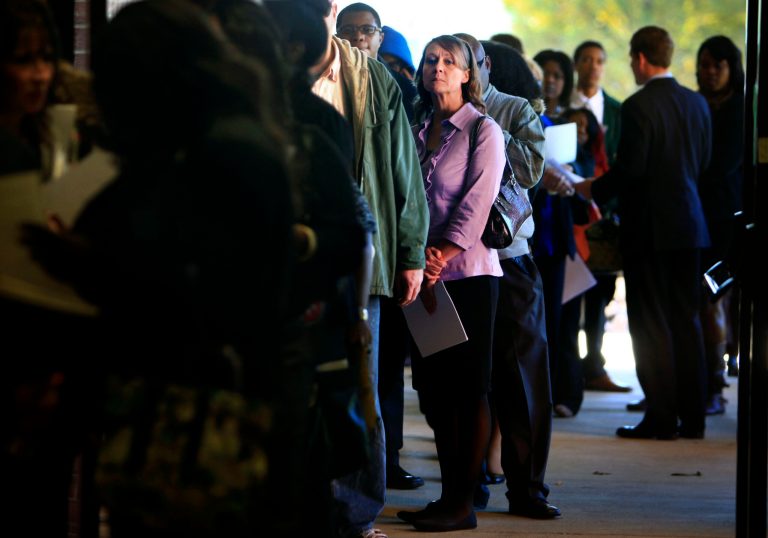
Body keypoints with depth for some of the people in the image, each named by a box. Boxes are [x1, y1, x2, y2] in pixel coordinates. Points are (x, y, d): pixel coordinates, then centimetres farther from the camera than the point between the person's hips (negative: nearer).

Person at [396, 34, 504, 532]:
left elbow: (477, 201, -10)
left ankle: (463, 504, -4)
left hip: (468, 270, -6)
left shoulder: (484, 130, -2)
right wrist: (417, 258, -4)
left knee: (469, 388, -5)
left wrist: (442, 255, -16)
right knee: (435, 388, 6)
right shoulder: (417, 131, 15)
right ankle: (448, 495, 11)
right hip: (427, 275, 6)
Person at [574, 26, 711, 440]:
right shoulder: (697, 104, 7)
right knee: (685, 321, 11)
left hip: (648, 227, -7)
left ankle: (661, 417, -1)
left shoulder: (638, 106, -15)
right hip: (688, 223, 7)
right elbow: (702, 163, 12)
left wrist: (593, 189, -2)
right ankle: (692, 417, 12)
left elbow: (630, 168, -18)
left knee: (650, 325, -1)